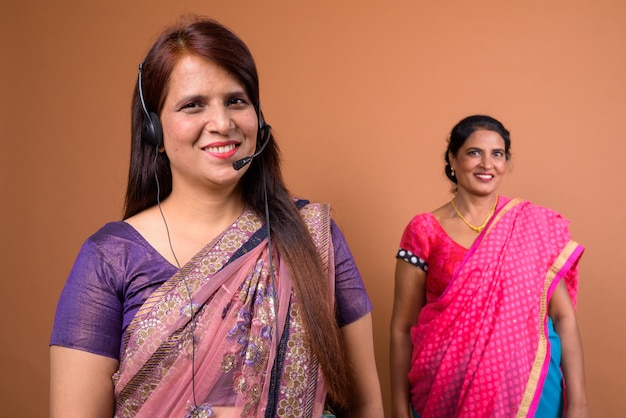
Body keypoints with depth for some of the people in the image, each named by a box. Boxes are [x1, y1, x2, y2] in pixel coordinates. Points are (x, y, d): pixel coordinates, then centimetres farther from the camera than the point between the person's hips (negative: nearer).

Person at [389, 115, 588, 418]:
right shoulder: (424, 232, -6)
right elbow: (402, 328, -3)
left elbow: (564, 316, -1)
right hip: (447, 392, -1)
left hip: (529, 389, 1)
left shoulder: (537, 225, -2)